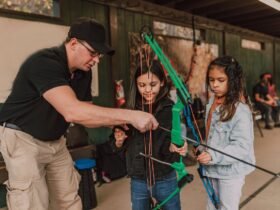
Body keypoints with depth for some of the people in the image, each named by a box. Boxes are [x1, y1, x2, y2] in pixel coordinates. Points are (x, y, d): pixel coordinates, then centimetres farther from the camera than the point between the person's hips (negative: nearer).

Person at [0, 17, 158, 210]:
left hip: (55, 141, 7)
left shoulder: (84, 72, -2)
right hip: (22, 138, -7)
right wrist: (130, 115, -42)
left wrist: (117, 121, -17)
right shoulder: (44, 62, -28)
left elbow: (85, 114, 1)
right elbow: (72, 112, -43)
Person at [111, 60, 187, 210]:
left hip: (165, 180, -2)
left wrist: (174, 147, -31)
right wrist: (119, 141, -17)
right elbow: (118, 148, 3)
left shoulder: (170, 109, -12)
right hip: (138, 181, 2)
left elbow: (169, 144, -11)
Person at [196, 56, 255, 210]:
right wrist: (206, 152, 9)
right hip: (213, 168, 7)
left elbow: (242, 146, -27)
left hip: (230, 171, -7)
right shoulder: (212, 102, 1)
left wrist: (214, 156, -35)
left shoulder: (240, 109, -24)